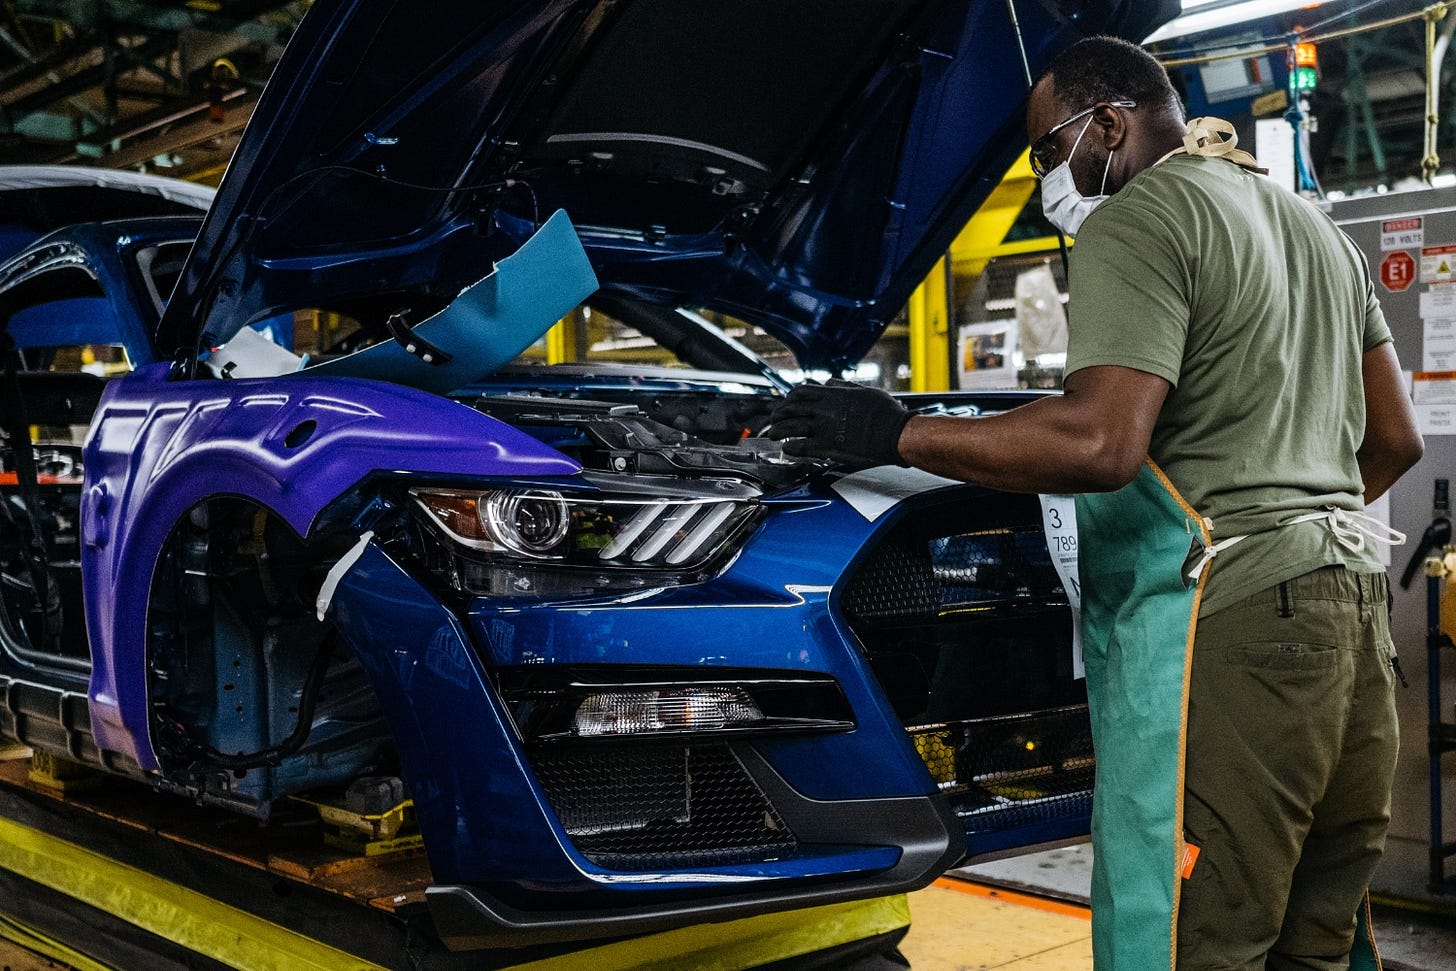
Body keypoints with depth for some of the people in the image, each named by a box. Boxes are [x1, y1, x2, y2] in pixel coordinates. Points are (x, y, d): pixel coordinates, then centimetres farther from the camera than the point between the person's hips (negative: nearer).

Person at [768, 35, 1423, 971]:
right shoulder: (1317, 227, 23)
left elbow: (1101, 443, -21)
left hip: (1227, 621, -10)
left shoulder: (1138, 219, -7)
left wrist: (899, 435, -12)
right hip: (1352, 602, 10)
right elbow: (1396, 439, 24)